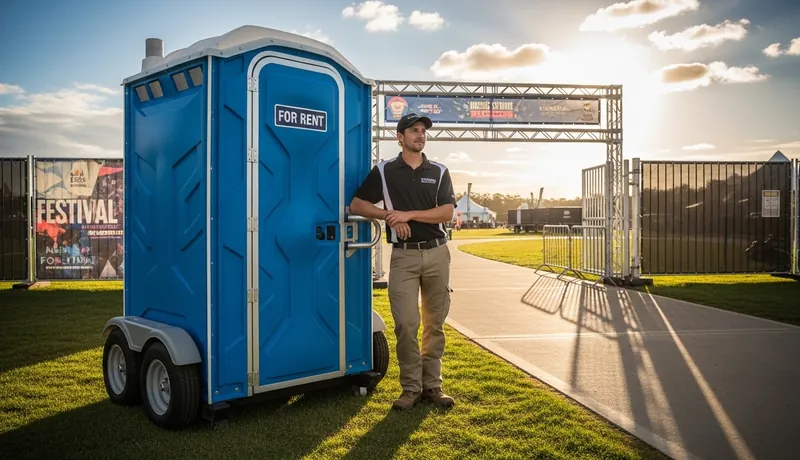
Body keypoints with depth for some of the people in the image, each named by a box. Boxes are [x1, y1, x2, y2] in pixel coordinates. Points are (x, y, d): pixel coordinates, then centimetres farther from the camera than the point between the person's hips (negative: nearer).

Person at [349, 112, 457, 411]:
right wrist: (390, 216, -12)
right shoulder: (384, 171, 4)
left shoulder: (439, 171, 8)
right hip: (403, 256, -2)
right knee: (406, 324, -4)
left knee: (435, 323, 7)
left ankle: (432, 385, 17)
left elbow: (447, 213, -3)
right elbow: (356, 205, 2)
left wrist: (408, 214, -14)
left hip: (436, 253, 2)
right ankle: (411, 387, 8)